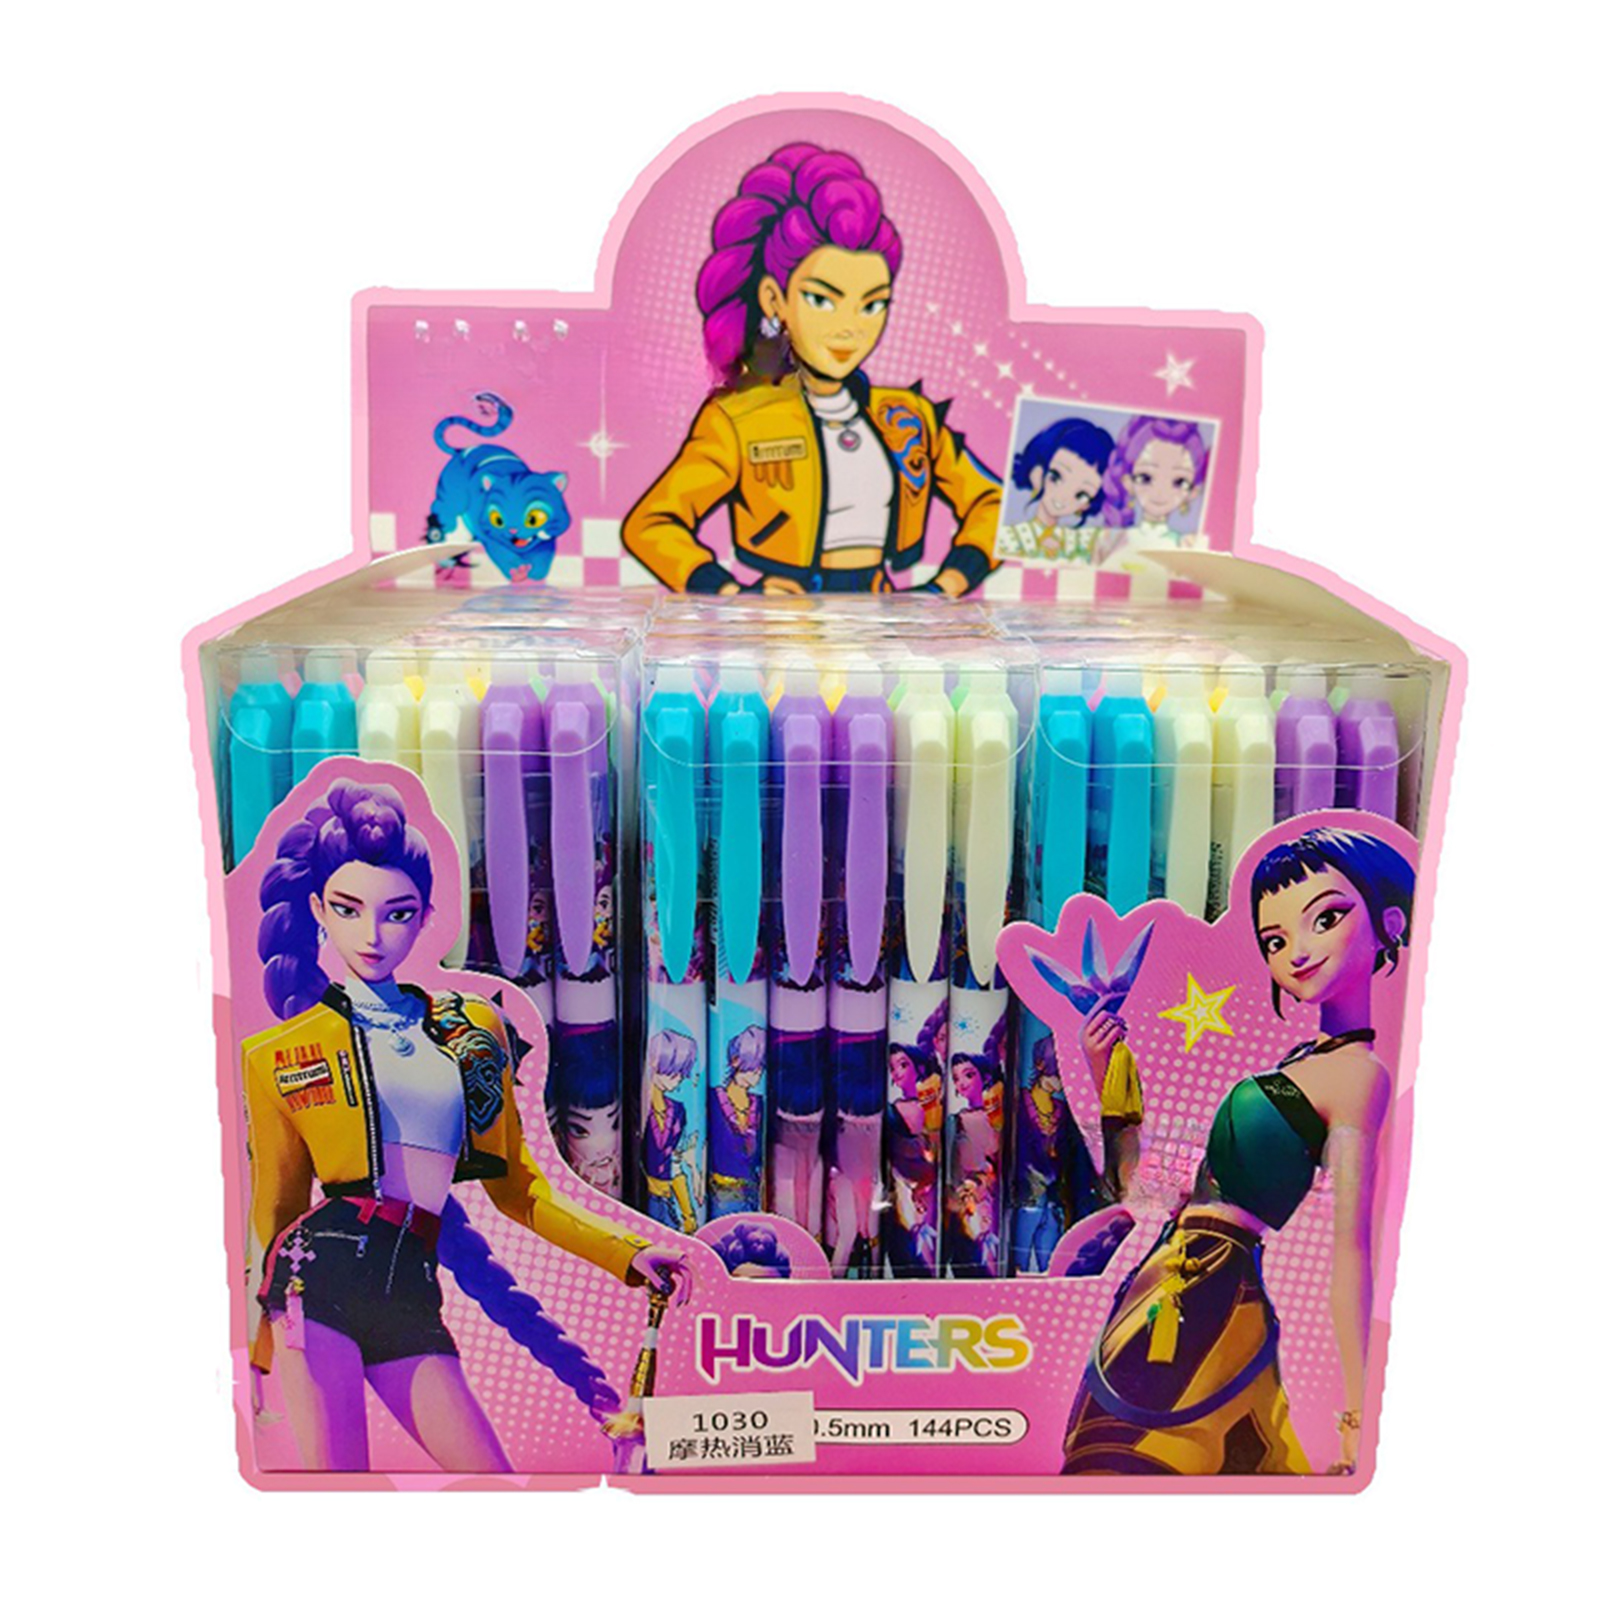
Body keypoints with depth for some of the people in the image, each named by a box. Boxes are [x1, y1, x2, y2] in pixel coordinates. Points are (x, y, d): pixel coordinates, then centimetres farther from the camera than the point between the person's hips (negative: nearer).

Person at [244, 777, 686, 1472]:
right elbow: (277, 1203, 14)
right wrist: (261, 1345, 18)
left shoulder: (474, 1026, 13)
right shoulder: (280, 1055, 8)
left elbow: (514, 1184, 16)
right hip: (318, 1273, -2)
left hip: (411, 1294, 3)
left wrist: (627, 1252, 7)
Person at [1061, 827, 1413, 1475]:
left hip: (1206, 1300, -8)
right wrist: (1102, 1076, 10)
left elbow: (1351, 1246, -18)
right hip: (1172, 1295, 8)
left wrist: (1359, 1415, -20)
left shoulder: (1359, 1072, -12)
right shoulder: (1297, 1062, 13)